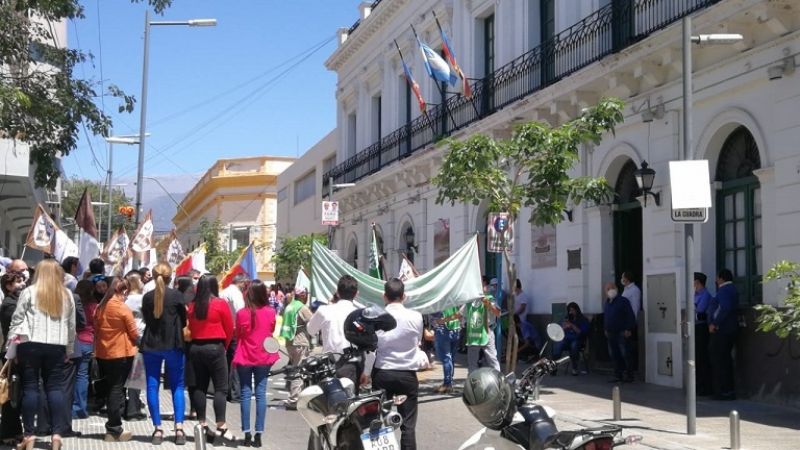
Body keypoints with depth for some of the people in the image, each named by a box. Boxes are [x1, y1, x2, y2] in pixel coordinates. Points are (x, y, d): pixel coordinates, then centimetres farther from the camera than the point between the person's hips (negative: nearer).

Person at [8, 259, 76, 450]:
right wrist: (69, 350, 21)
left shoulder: (29, 292, 1)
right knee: (55, 387, 5)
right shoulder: (67, 295, 12)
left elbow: (16, 320, 0)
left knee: (30, 387, 3)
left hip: (31, 345, -2)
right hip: (57, 347, 2)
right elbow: (71, 326, 15)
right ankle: (57, 433, -3)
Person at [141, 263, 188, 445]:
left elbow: (146, 319, 10)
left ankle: (158, 429, 5)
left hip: (151, 345, 2)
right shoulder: (176, 295, -7)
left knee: (152, 386, 6)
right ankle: (179, 428, -2)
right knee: (177, 386, 6)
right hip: (173, 345, -2)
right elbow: (184, 321, 1)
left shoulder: (147, 297, 0)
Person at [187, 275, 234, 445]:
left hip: (195, 348, 5)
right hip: (215, 348, -5)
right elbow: (229, 329, -4)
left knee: (199, 386, 11)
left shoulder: (191, 306, 2)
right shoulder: (220, 304, -9)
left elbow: (189, 328, 9)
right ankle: (221, 428, -9)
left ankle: (202, 426, 14)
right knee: (220, 388, -2)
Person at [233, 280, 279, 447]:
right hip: (263, 358, 1)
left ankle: (247, 434, 5)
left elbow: (238, 335, 1)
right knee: (261, 394, 5)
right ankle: (258, 434, 3)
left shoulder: (242, 313, -12)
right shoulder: (270, 312, -6)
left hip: (245, 358, -1)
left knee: (245, 394, 6)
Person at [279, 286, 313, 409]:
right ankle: (293, 400, -11)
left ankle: (293, 397, 22)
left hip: (290, 342, 9)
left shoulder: (289, 307, 14)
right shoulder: (303, 308, -13)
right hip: (300, 343, -9)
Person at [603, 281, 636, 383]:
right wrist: (605, 329, 19)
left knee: (624, 355, -6)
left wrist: (628, 329, -18)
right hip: (611, 333, 7)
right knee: (615, 356, 9)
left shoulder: (623, 301, -9)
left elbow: (630, 316, -13)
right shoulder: (606, 303, 15)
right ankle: (618, 375, 15)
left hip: (622, 333, -7)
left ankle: (628, 375, 0)